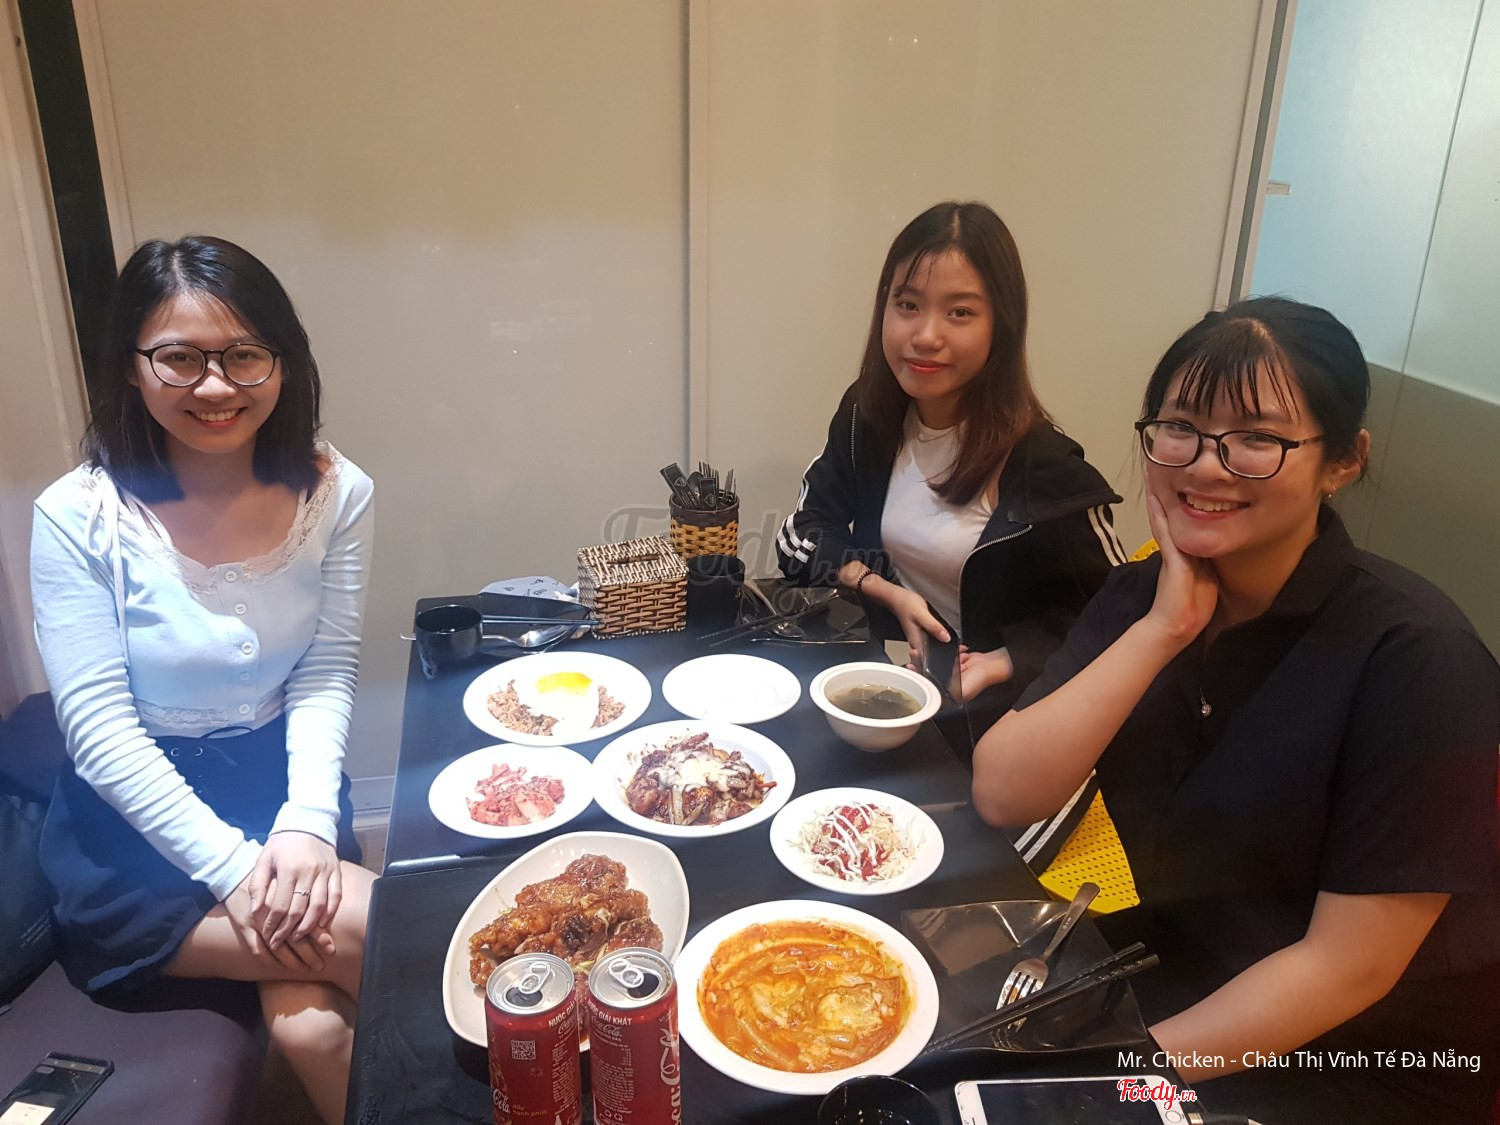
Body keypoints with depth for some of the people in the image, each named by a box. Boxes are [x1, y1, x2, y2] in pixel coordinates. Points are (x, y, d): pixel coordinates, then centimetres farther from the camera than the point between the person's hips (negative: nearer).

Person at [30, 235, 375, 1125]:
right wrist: (232, 863, -21)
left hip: (286, 783, 2)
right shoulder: (80, 517, -13)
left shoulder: (336, 494, -7)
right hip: (136, 819, -2)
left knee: (314, 1027, -21)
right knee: (365, 929, -23)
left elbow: (327, 674, -5)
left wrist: (308, 824, -20)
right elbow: (100, 729, -13)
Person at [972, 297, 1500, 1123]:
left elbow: (1348, 967, -20)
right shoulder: (1137, 597, -6)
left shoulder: (1415, 658, -22)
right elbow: (1002, 796, -16)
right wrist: (1160, 630, -24)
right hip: (1174, 978, 5)